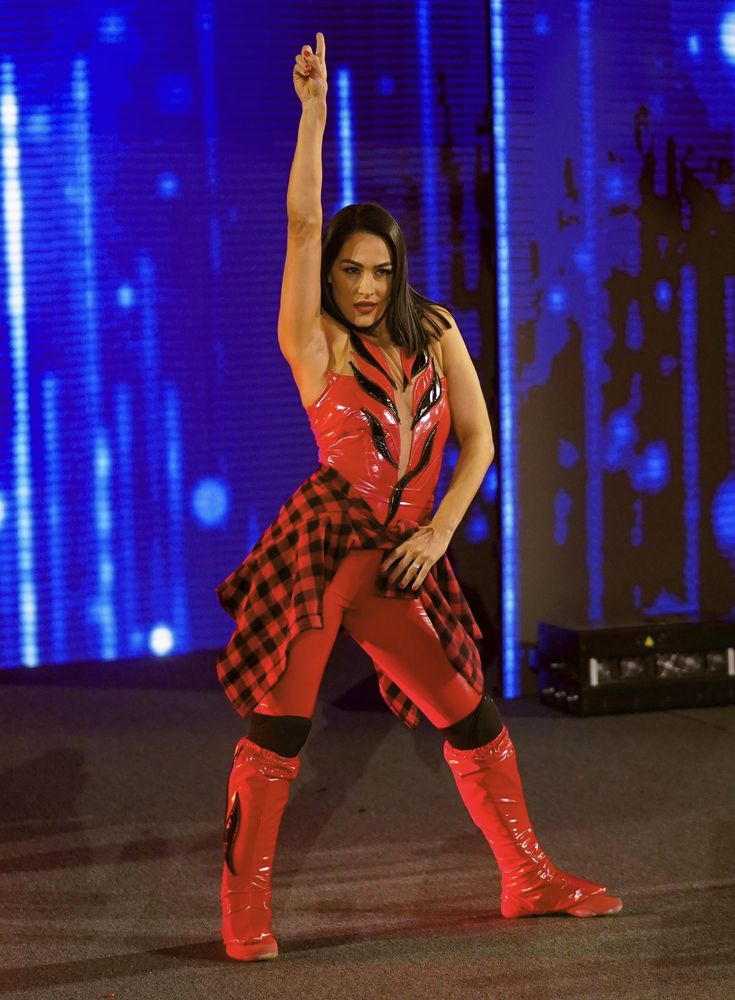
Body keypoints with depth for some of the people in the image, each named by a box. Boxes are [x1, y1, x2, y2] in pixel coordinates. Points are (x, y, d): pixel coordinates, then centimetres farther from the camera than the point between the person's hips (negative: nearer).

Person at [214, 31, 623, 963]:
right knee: (278, 727, -7)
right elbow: (301, 223, -13)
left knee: (471, 716, 8)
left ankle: (529, 878, 21)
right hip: (320, 546, -4)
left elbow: (479, 439, 10)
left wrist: (440, 530, -2)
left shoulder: (433, 332, 10)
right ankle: (244, 904, 4)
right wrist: (314, 108, -17)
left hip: (399, 562, 5)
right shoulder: (315, 342, -2)